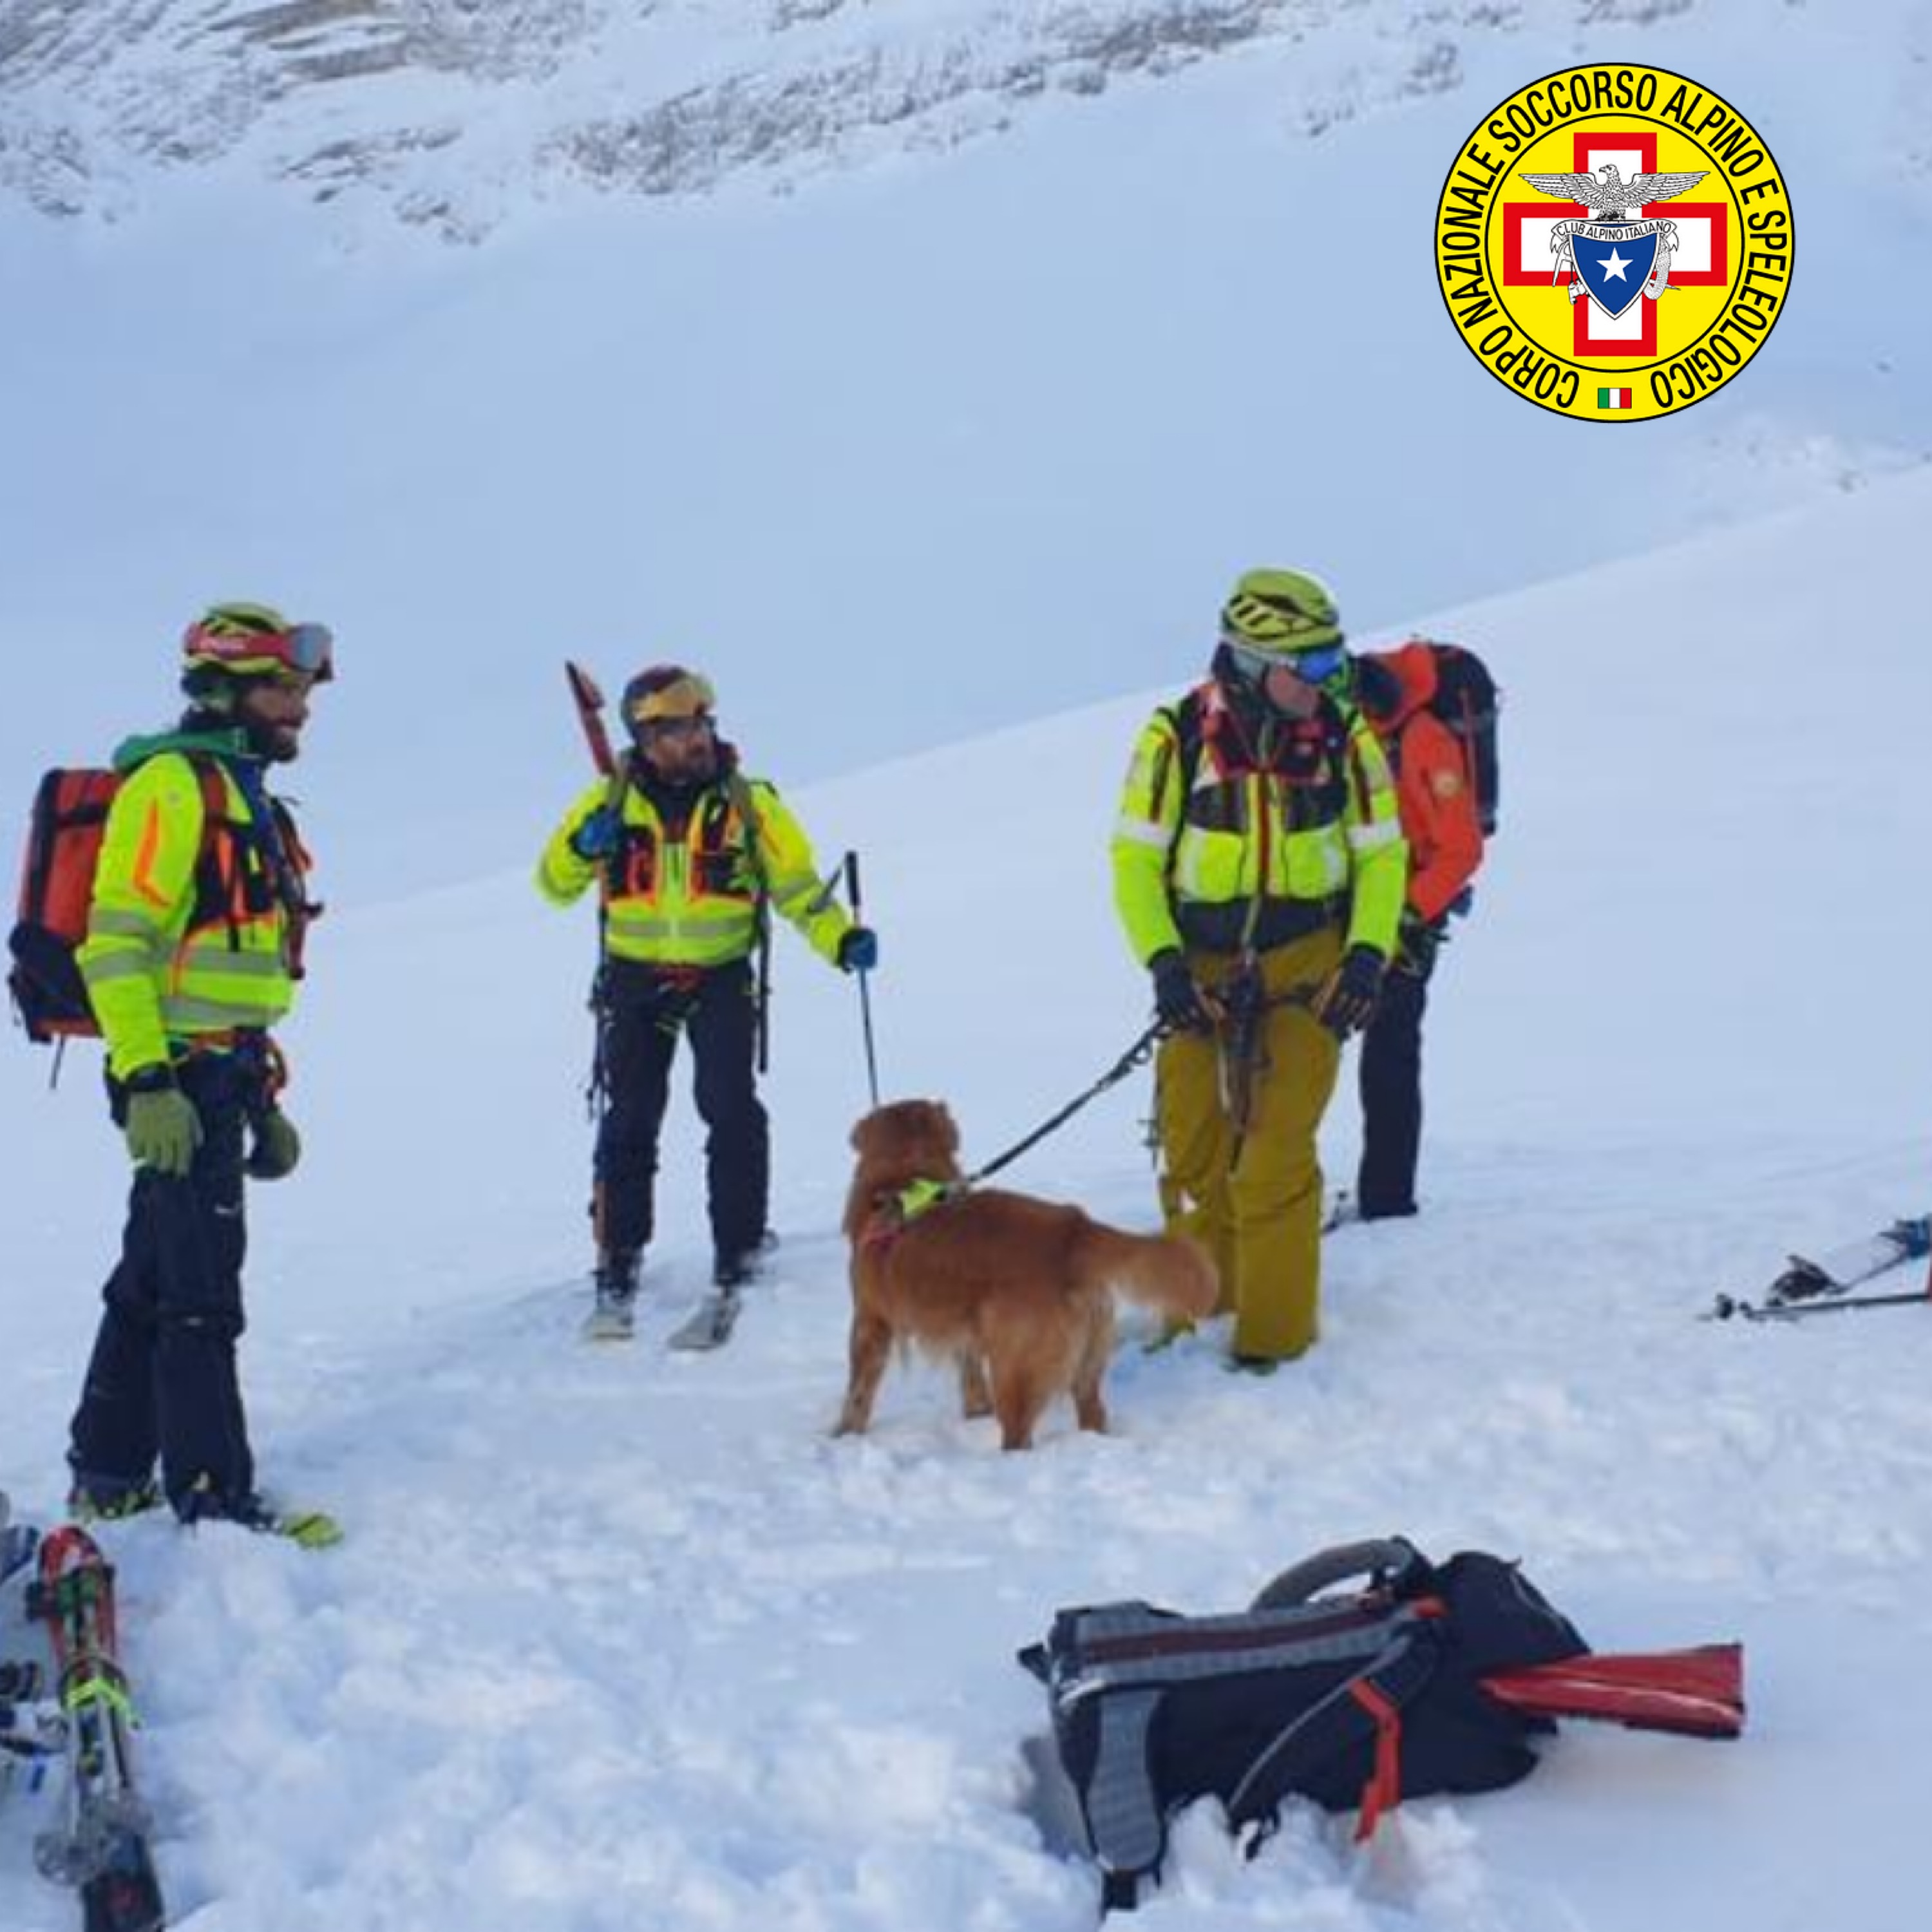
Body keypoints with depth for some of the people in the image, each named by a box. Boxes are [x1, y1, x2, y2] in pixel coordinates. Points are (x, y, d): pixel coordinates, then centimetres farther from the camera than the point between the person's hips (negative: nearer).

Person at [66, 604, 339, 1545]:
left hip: (224, 1076, 10)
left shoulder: (249, 801, 19)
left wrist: (264, 1098, 23)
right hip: (178, 1082, -10)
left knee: (152, 1279, 15)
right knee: (198, 1291, -7)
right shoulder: (172, 782, -11)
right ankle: (214, 1496, -2)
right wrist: (147, 1083, -25)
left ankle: (109, 1477, 25)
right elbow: (116, 942, -19)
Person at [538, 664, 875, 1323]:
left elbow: (796, 885, -1)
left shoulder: (747, 802, -2)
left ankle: (738, 1250, -2)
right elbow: (554, 885, 5)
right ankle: (619, 1257, 14)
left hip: (721, 975, -1)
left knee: (731, 1109, -13)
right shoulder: (612, 802, 0)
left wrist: (841, 939, -17)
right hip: (635, 977, 1)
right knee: (630, 1119, 2)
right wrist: (583, 848, -17)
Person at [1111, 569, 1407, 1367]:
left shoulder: (1343, 740, -4)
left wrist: (1368, 954, -8)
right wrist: (1161, 962, -13)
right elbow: (1136, 858, -3)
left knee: (1275, 1156, -10)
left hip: (1307, 969, -1)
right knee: (1195, 1156, 7)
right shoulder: (1176, 738, -9)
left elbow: (1382, 854, 5)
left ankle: (1276, 1332, 1)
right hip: (1202, 972, 1)